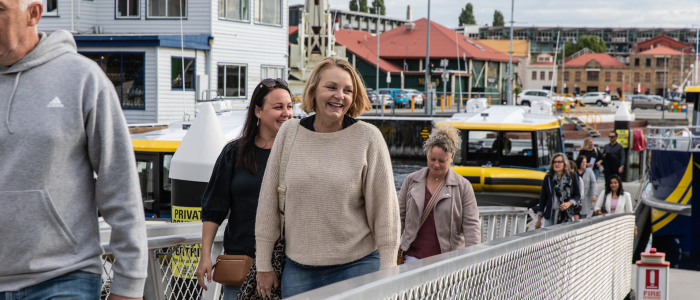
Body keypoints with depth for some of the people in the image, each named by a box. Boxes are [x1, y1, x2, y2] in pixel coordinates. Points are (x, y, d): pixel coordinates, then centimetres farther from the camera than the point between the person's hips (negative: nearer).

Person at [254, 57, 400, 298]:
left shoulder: (368, 138, -4)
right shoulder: (289, 133, 3)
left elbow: (384, 206, -2)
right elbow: (268, 201, 7)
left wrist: (387, 273, -5)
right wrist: (264, 265, 9)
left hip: (355, 267, -2)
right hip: (298, 268, 2)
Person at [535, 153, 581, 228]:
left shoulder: (572, 176, 2)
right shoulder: (548, 178, 4)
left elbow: (578, 195, 9)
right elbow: (543, 198, 8)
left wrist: (569, 203, -12)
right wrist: (539, 219, 7)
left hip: (567, 217, -1)